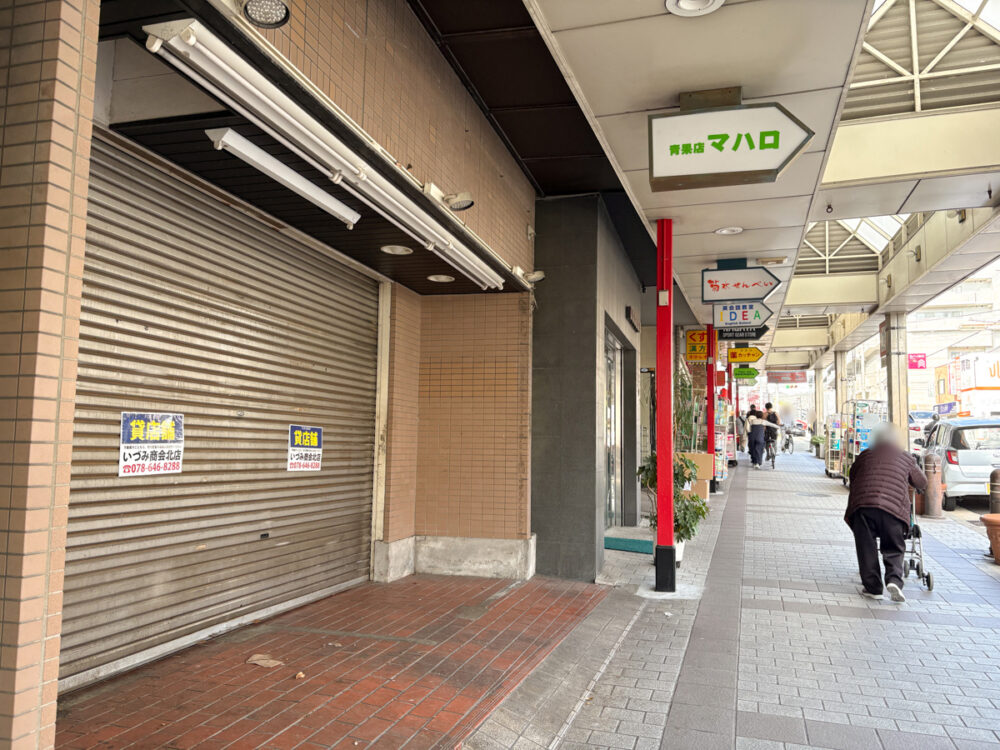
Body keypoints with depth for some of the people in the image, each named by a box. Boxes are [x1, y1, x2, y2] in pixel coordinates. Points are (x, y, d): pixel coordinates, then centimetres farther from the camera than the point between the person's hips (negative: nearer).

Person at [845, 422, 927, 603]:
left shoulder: (864, 455, 22)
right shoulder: (905, 457, 20)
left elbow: (852, 478, 28)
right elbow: (922, 483, 31)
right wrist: (908, 481, 51)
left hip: (862, 505, 0)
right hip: (893, 506, 0)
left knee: (867, 549, 7)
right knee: (894, 549, 10)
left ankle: (872, 588, 7)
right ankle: (894, 580, -10)